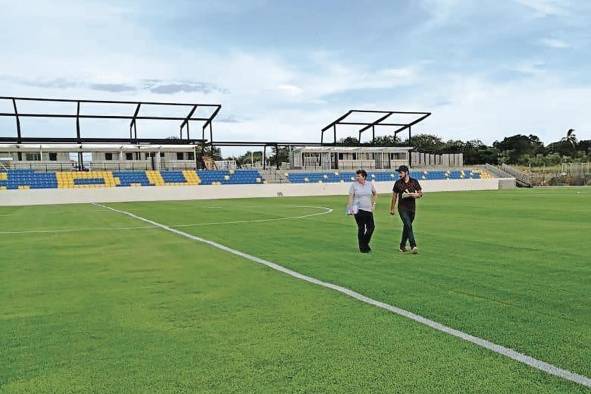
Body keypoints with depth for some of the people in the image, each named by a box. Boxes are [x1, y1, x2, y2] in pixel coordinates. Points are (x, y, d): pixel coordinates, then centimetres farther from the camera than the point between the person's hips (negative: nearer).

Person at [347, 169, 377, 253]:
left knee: (371, 227, -2)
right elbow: (350, 197, -4)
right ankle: (362, 248, 10)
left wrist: (373, 203, 14)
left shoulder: (369, 184, 6)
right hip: (358, 209, -3)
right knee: (361, 228, -1)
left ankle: (365, 244, 19)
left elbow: (375, 194, 23)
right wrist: (350, 209, -12)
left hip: (368, 209, 3)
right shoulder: (354, 185, -2)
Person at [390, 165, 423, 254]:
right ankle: (413, 246, -21)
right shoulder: (398, 183, 1)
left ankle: (402, 246, 25)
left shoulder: (414, 182, 2)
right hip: (402, 208, -2)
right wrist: (392, 208, 11)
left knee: (406, 226, 11)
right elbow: (394, 196, 8)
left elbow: (420, 193, 6)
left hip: (412, 208, 2)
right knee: (408, 225, -16)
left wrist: (412, 194, -14)